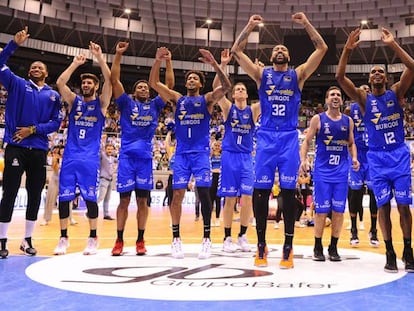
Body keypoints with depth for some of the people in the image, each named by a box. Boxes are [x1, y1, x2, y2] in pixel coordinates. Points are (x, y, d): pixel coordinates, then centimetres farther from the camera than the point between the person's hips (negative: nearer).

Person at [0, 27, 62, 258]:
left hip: (39, 150, 3)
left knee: (35, 195, 7)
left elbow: (56, 123, 4)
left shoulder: (54, 95, 11)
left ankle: (27, 240, 19)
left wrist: (33, 129, -9)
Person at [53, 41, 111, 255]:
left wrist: (99, 57, -12)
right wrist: (75, 64, -3)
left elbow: (109, 81, -9)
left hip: (90, 158, -2)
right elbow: (60, 83, -4)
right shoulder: (74, 101, 12)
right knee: (63, 197, 1)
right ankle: (63, 239, 13)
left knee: (90, 198, -2)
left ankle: (93, 239, 9)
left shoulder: (101, 103, 6)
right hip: (70, 156, 3)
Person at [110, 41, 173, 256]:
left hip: (145, 156, 1)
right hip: (127, 155, -1)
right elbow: (114, 79, 3)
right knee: (124, 199, 0)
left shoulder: (155, 105, 16)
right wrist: (118, 55, -3)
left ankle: (140, 240, 10)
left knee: (143, 200, 3)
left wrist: (168, 61, 5)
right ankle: (119, 240, 8)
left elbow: (170, 84, 11)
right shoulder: (127, 103, 11)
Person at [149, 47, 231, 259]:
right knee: (177, 194, -3)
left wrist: (214, 64, -23)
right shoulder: (177, 99, 12)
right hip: (181, 153, 2)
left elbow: (226, 86, -11)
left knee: (203, 191, -9)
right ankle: (176, 238, 7)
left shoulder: (207, 99, 6)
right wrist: (158, 61, -11)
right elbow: (153, 83, 3)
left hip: (201, 152, -2)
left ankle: (206, 238, 1)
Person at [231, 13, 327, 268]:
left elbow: (322, 49, 4)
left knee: (288, 192, -1)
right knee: (261, 191, -1)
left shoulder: (298, 74, 11)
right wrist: (250, 26, -2)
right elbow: (236, 51, 4)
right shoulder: (261, 74, 11)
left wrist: (306, 23, 0)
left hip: (289, 138, 0)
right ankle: (261, 245, 10)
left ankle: (288, 247, 6)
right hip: (266, 137, 1)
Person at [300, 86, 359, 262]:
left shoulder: (348, 121, 9)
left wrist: (354, 158, -1)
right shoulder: (318, 119, 0)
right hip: (322, 171, -3)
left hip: (342, 172, 3)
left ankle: (333, 247, 17)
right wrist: (303, 160, -14)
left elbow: (351, 143, 17)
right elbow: (307, 142, 1)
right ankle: (318, 247, 13)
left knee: (338, 211, 4)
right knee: (321, 210, -1)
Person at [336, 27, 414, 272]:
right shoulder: (363, 98, 3)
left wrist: (393, 45, -17)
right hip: (377, 157, 0)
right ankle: (390, 254, 10)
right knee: (383, 206, 0)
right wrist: (348, 49, -19)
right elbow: (340, 77, -10)